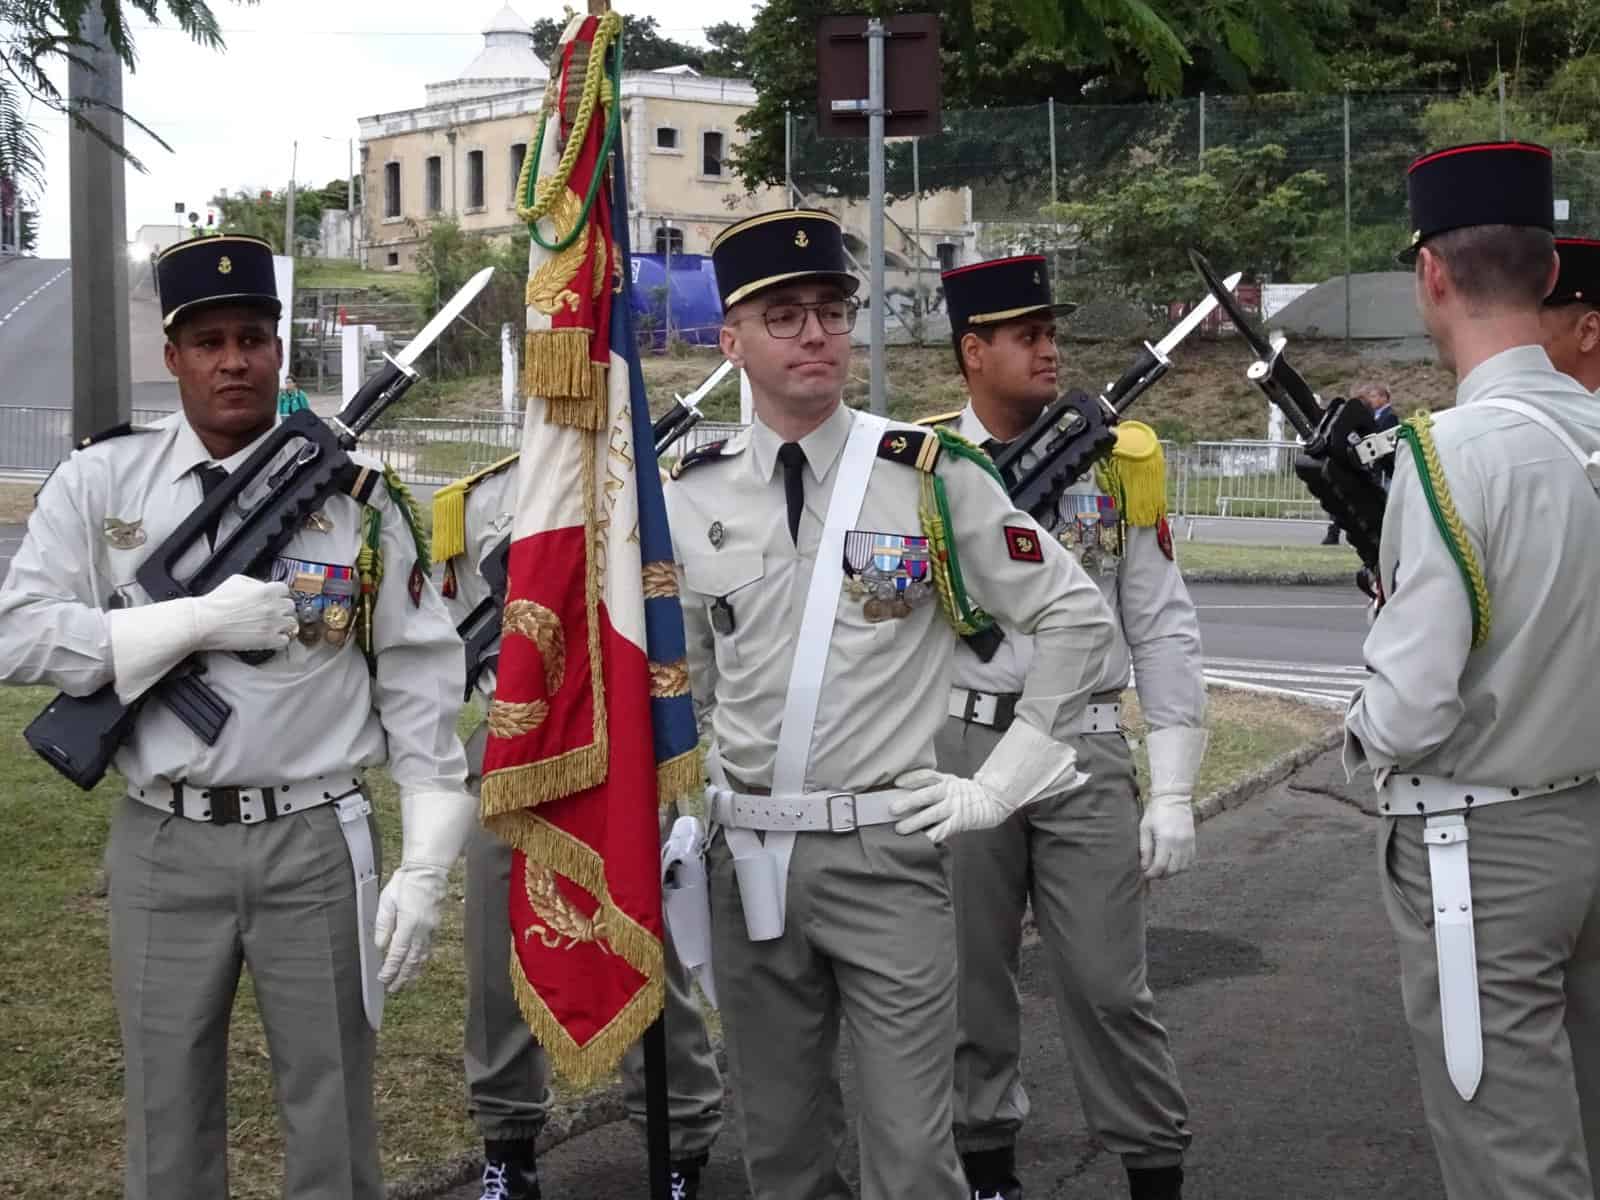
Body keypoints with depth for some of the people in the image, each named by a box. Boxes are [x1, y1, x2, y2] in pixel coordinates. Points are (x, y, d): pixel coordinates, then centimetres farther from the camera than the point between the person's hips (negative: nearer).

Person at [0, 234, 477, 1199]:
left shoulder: (358, 497, -3)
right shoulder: (101, 482, 0)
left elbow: (421, 687, -2)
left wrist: (425, 868, -7)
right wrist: (200, 620, -16)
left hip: (316, 845, -1)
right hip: (163, 847, 1)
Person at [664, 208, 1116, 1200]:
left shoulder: (930, 477, -5)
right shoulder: (689, 497, 4)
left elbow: (1076, 617, -1)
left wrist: (999, 786, -3)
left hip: (886, 852, -3)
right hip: (746, 854, 3)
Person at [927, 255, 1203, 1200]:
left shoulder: (1118, 461, 2)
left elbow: (1165, 634, 2)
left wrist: (1174, 793, -2)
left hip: (1087, 748, 0)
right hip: (961, 749, 1)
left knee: (1109, 983, -1)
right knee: (970, 976, 10)